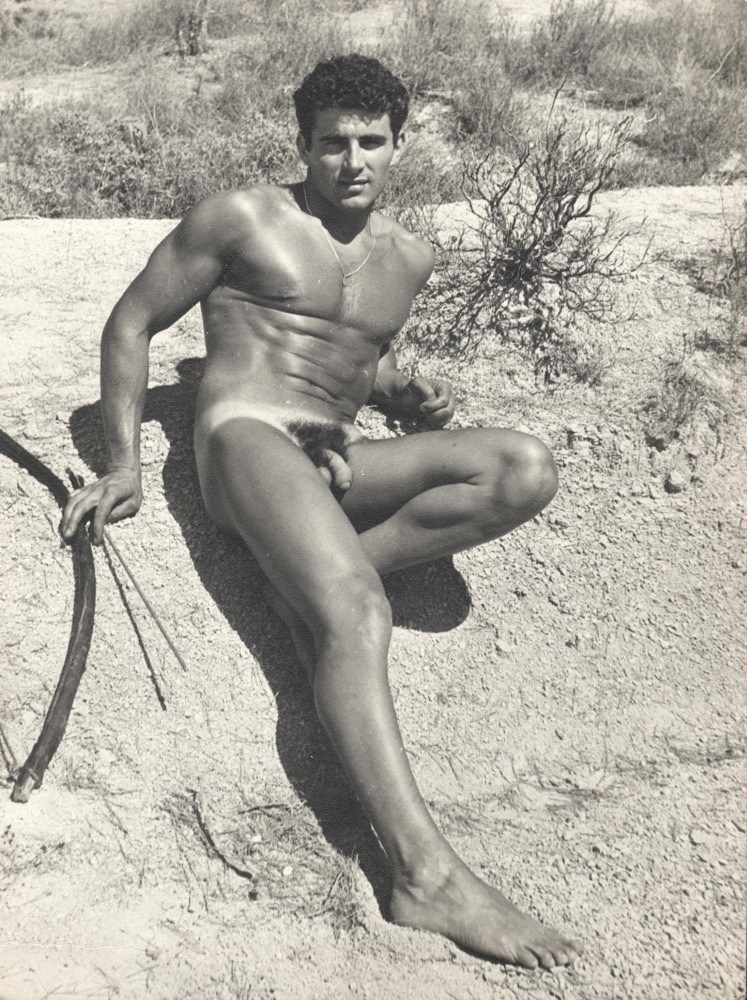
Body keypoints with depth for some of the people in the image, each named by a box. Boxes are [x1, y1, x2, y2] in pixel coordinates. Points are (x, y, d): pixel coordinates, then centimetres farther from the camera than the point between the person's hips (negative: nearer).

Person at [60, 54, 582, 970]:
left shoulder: (410, 259, 19)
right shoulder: (242, 219, 4)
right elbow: (130, 324, 8)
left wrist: (405, 394, 10)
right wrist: (124, 464, 1)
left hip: (336, 465, 6)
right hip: (245, 438, -6)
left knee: (525, 469, -18)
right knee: (355, 611, -33)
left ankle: (312, 571, -20)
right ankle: (426, 876, -38)